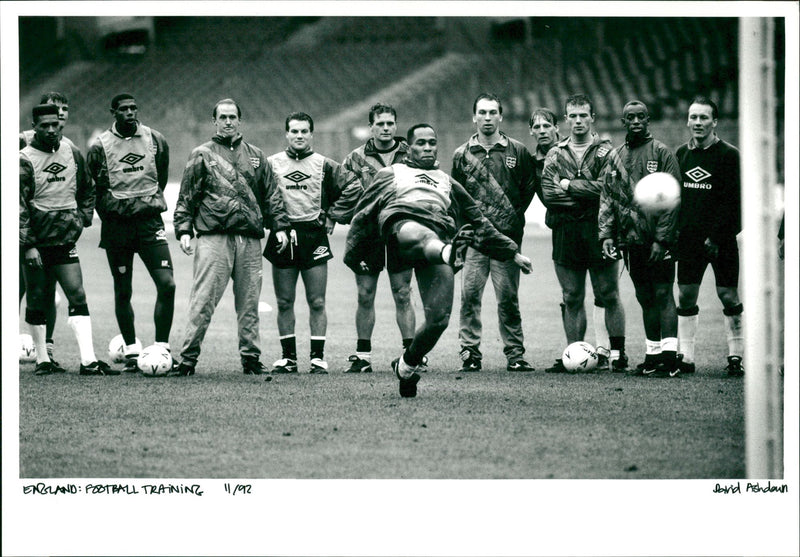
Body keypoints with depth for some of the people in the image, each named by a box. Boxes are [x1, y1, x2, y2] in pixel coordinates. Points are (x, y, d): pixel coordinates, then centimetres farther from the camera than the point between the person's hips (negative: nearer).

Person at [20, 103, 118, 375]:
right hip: (36, 242, -3)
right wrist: (28, 246, -17)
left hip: (65, 241, 3)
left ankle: (89, 361, -11)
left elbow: (87, 191, 22)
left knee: (78, 297, -6)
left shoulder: (73, 154, 7)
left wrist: (82, 218, 7)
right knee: (37, 301, 4)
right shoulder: (25, 161, -8)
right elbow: (19, 207, -11)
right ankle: (42, 360, 16)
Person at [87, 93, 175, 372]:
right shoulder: (100, 147, -2)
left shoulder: (155, 140, 5)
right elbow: (95, 188, 6)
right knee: (123, 292, 5)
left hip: (149, 222, 1)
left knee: (167, 284, -12)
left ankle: (162, 349, -3)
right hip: (116, 225, -1)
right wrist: (113, 208, 0)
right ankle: (131, 352, 16)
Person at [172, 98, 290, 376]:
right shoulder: (202, 155, 8)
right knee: (203, 300, -10)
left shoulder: (256, 156, 18)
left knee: (249, 302, 5)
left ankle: (251, 358, 11)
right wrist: (183, 229, -4)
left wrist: (279, 226, 10)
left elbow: (271, 195, 20)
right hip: (213, 236, -3)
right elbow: (186, 197, 6)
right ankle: (188, 358, -8)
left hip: (250, 239, 3)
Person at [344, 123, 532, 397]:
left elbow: (480, 224, 42)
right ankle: (450, 252, -80)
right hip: (402, 222, -3)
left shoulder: (447, 183, 40)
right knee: (421, 236, -45)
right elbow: (363, 215, 32)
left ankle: (407, 365, 7)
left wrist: (512, 252, 37)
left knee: (439, 318, -15)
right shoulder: (391, 174, 34)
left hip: (440, 236, 3)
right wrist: (352, 255, 24)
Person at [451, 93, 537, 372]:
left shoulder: (518, 152, 7)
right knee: (470, 295, -6)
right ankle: (470, 353, -2)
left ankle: (515, 353, 6)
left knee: (508, 298, 0)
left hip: (507, 235, -1)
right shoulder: (462, 154, 10)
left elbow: (529, 188, 11)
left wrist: (514, 217, 3)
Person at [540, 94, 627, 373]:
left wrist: (569, 186, -8)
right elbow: (548, 193, -1)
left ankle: (617, 353, 3)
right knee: (572, 299, 5)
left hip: (599, 232, -3)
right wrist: (586, 192, -9)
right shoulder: (555, 154, 13)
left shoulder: (605, 151, 3)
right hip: (565, 233, 3)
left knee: (609, 295, -2)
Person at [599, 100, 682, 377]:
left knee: (663, 294, -9)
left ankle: (669, 357, -13)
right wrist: (606, 234, 2)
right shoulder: (615, 157, 13)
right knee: (645, 298, 10)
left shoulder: (662, 153, -3)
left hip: (659, 239, -6)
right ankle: (653, 356, 15)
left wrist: (662, 238, -14)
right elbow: (607, 198, 14)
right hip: (631, 240, 6)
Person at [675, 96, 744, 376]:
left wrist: (716, 236, -15)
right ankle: (685, 356, 8)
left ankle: (735, 356, 4)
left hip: (721, 239, -4)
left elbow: (733, 202, -9)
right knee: (686, 296, 3)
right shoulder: (682, 154, 11)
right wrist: (675, 230, 3)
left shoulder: (728, 155, -4)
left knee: (728, 296, -3)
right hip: (689, 238, 4)